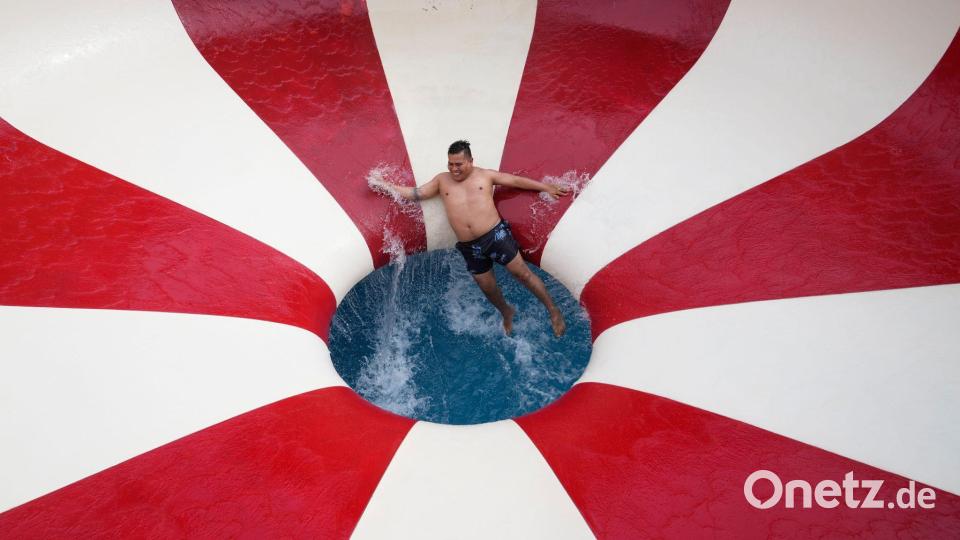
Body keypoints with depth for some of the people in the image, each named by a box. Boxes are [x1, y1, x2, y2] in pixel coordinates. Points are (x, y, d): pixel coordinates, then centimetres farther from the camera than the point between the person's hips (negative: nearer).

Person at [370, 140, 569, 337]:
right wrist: (383, 185, 4)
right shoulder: (442, 180, 11)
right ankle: (507, 313, 43)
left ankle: (553, 311, 16)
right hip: (470, 247, 3)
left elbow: (517, 180, 7)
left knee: (522, 273, -1)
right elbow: (415, 194, 12)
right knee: (488, 287, 13)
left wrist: (547, 188, 5)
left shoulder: (485, 175, 5)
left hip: (496, 235, -3)